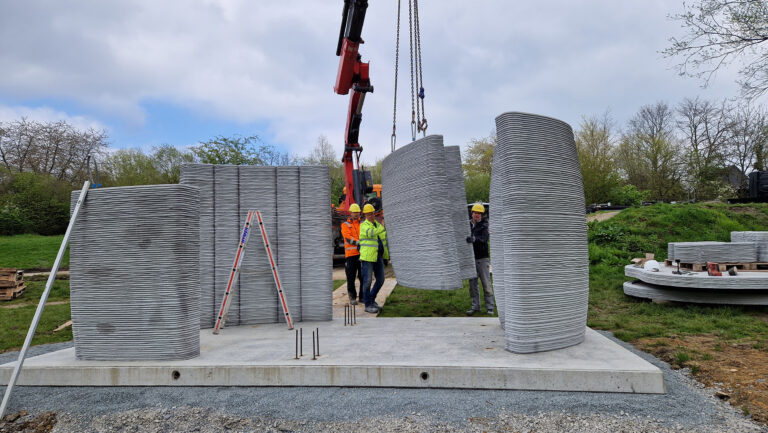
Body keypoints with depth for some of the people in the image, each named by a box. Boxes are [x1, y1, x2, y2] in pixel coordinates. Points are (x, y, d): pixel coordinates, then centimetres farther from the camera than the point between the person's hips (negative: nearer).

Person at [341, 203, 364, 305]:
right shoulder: (345, 225, 5)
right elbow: (348, 237, -9)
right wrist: (359, 242, -22)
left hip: (362, 253, 3)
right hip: (351, 254, -3)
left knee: (363, 277, 5)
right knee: (351, 278, 0)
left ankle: (363, 296, 16)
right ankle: (352, 297, 11)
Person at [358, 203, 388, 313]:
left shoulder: (377, 224, 15)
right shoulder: (364, 225, -6)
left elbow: (384, 238, 24)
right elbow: (370, 233, -28)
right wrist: (382, 227, -40)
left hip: (379, 256, 7)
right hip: (368, 256, -7)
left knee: (380, 280, 10)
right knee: (367, 281, -3)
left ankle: (372, 300, 27)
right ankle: (368, 305, 5)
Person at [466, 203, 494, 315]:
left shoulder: (484, 226, -3)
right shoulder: (467, 225, 9)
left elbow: (484, 239, -21)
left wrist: (474, 239, -40)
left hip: (482, 258, -4)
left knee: (486, 283, -2)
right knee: (472, 284, 6)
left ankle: (490, 308, 5)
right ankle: (475, 307, 15)